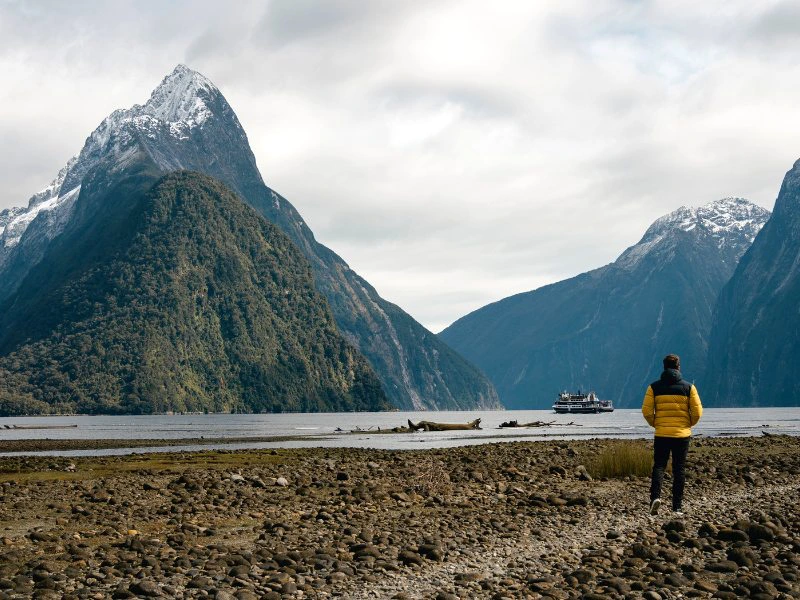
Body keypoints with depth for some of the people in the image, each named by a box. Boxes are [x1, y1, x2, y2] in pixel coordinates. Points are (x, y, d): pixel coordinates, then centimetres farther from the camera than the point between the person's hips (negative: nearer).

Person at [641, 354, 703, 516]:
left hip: (661, 434, 0)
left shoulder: (654, 387, 0)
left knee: (659, 466, 7)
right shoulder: (688, 387, 0)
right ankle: (677, 507, 7)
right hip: (682, 434, 0)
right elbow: (697, 411, -2)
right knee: (679, 469, 7)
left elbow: (646, 411, -4)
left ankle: (655, 496, -16)